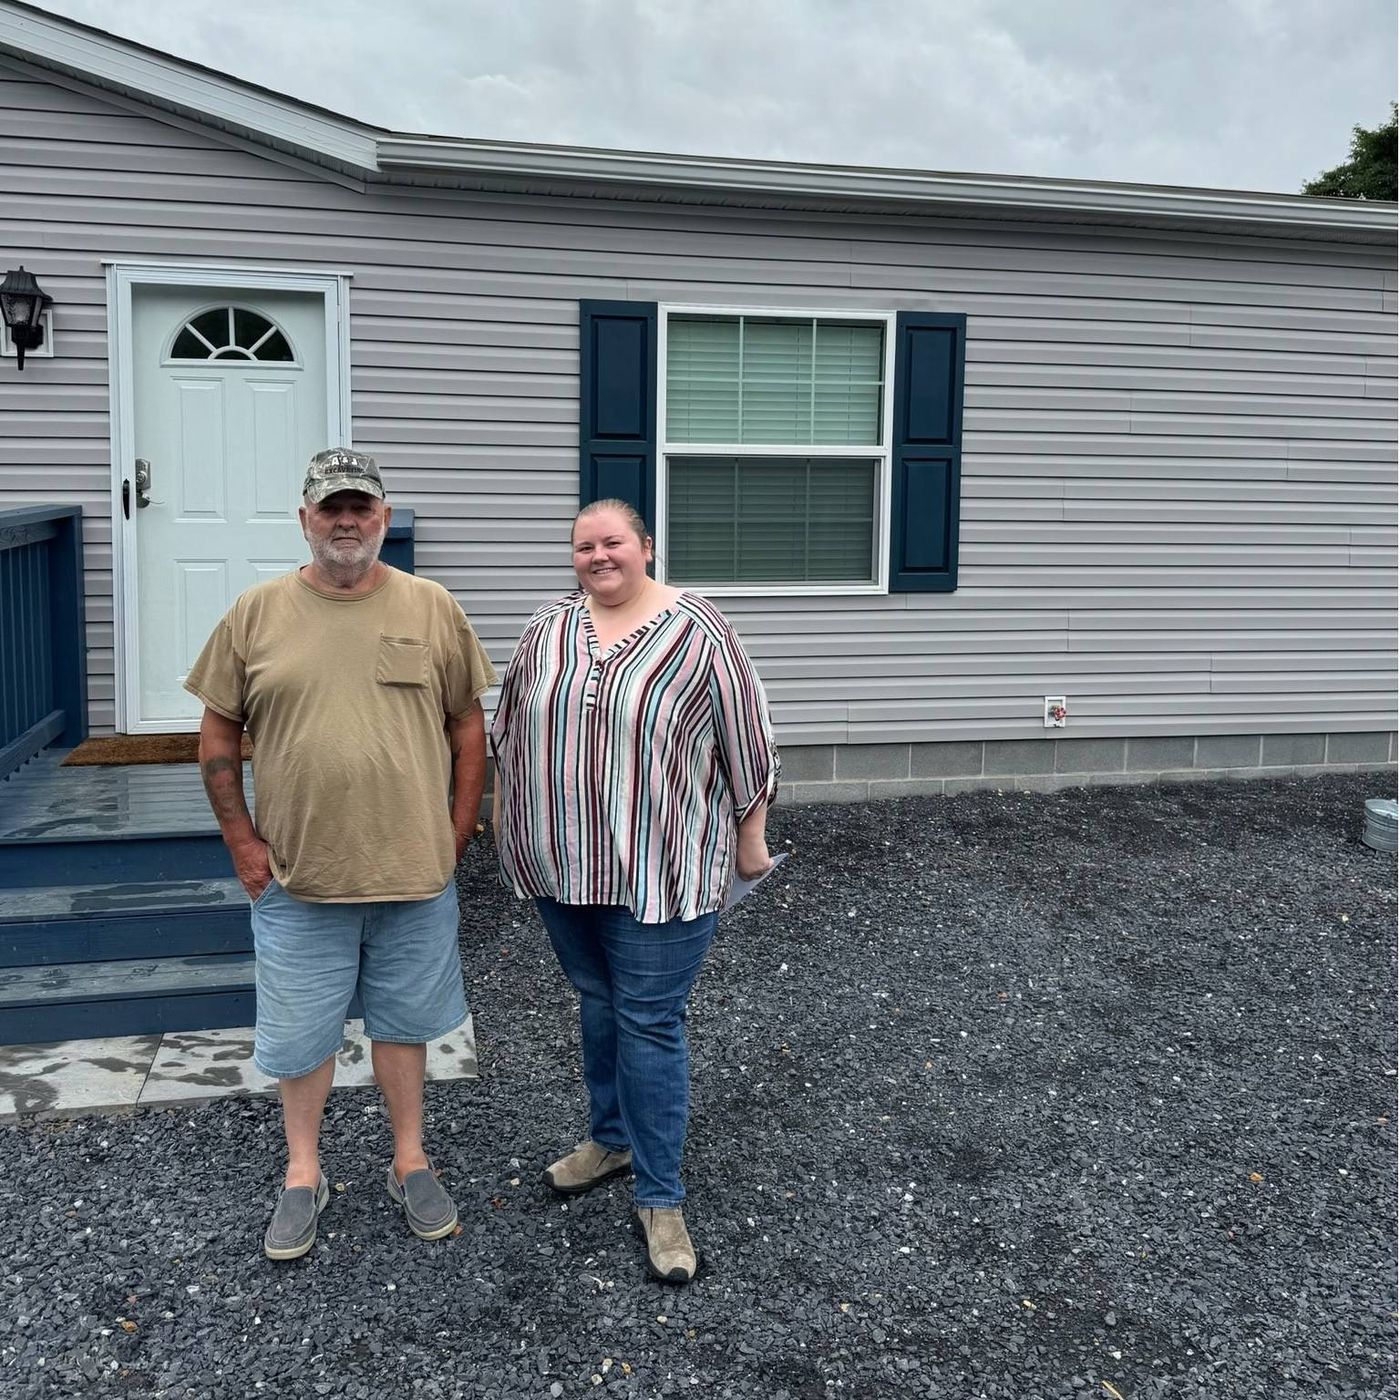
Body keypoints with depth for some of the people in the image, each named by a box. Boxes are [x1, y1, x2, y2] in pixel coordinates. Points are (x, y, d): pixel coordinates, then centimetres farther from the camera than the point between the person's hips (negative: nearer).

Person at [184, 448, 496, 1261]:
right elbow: (218, 736, 3)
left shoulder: (432, 609, -1)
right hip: (296, 875, 0)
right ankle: (303, 1175, 32)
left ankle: (411, 1163, 33)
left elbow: (469, 728, 4)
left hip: (414, 873, 0)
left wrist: (457, 834, 1)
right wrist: (243, 841, -2)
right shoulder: (258, 613, -2)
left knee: (404, 1022, 15)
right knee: (300, 1032, 13)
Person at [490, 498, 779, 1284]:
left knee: (650, 1021, -2)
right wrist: (504, 807, 18)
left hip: (660, 867, -5)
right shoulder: (548, 630, 5)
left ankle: (659, 1198, 8)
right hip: (564, 860, 5)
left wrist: (751, 836, -2)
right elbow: (509, 726, 16)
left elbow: (746, 733, -6)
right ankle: (612, 1138, 37)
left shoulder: (696, 629, -9)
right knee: (598, 1002, 18)